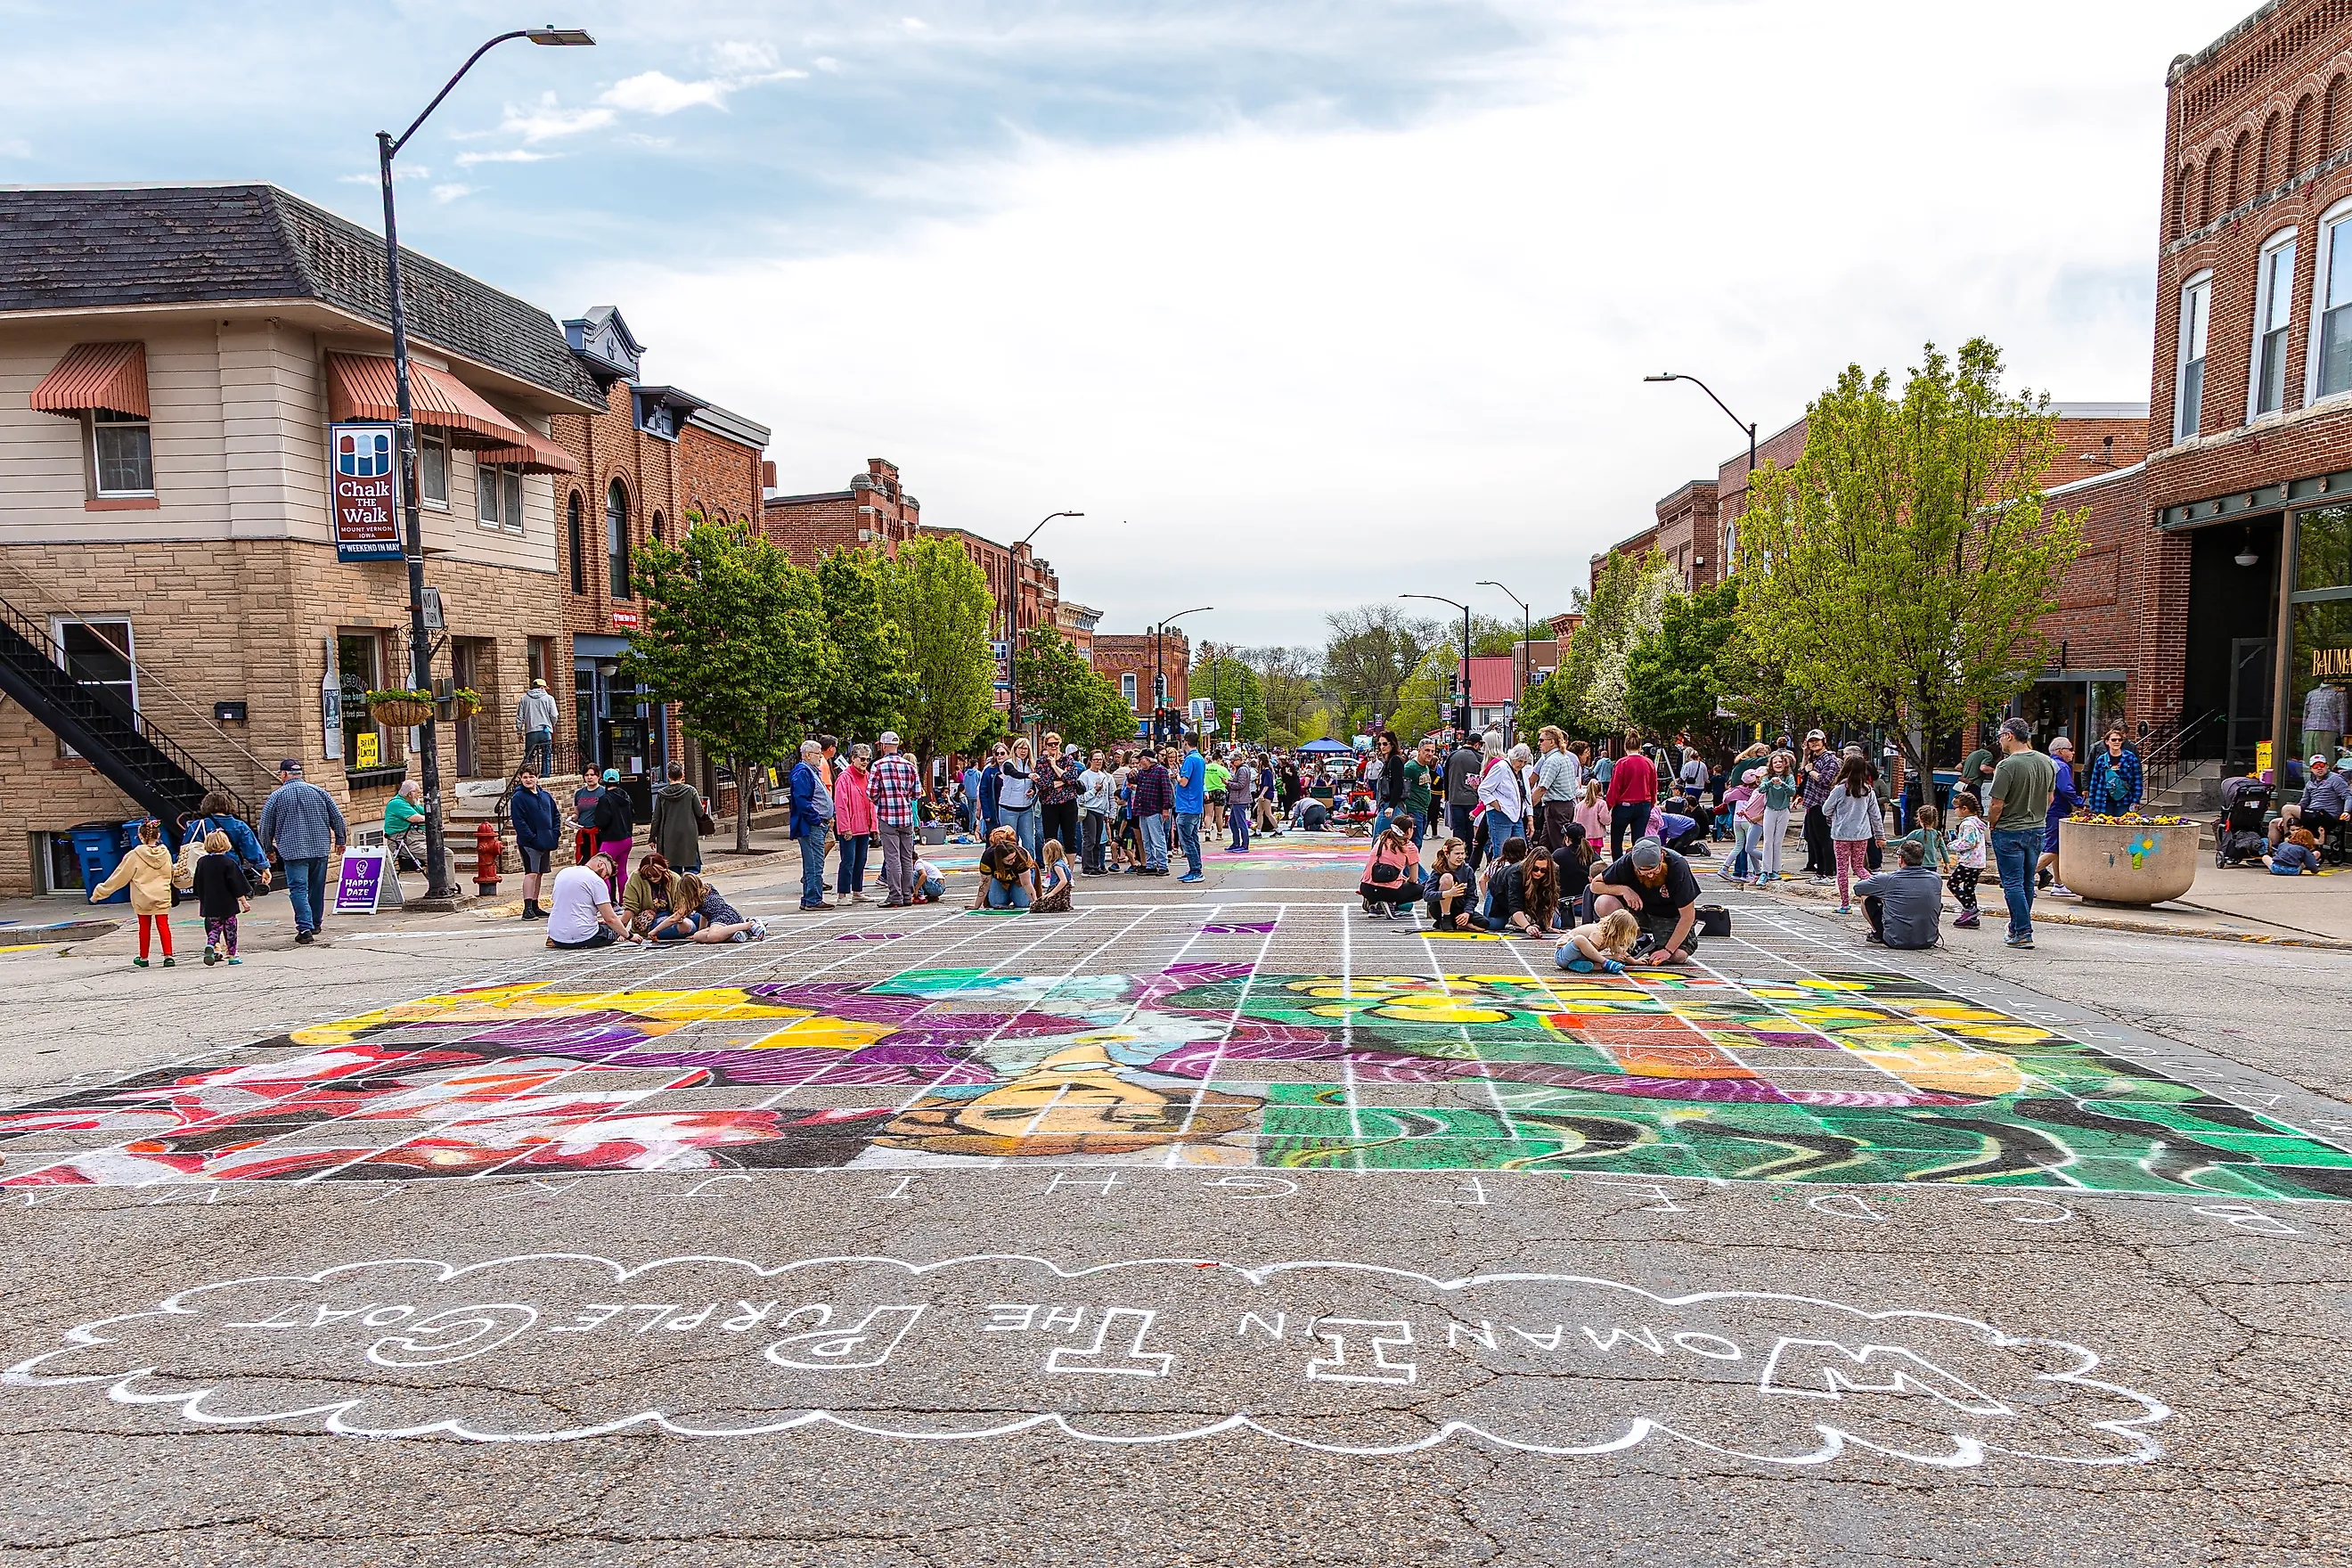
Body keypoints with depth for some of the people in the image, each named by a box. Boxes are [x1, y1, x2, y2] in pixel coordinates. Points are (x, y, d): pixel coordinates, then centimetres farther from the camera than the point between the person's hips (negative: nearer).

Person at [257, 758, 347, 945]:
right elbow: (337, 818, 8)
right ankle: (316, 924, 26)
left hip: (293, 850, -3)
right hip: (320, 848, 3)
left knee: (299, 889, -5)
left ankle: (305, 928, -15)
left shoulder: (276, 796, 0)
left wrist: (268, 849, 20)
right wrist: (340, 840, 20)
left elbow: (266, 827, 6)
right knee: (317, 888, 14)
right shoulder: (318, 791, 6)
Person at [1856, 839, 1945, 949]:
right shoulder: (1936, 879, -2)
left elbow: (1857, 888, 4)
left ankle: (1878, 935, 22)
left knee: (1866, 898, 12)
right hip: (1929, 942, 3)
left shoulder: (1888, 879, -13)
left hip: (1896, 942, -3)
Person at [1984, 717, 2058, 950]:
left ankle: (2023, 933, -2)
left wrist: (1991, 824, -2)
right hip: (2037, 830, 7)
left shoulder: (2007, 766, -20)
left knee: (2013, 883, -1)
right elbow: (2050, 797, 14)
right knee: (2027, 883, 16)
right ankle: (2017, 928, 28)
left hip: (2009, 832, -7)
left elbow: (1996, 804, -19)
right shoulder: (2047, 762, 3)